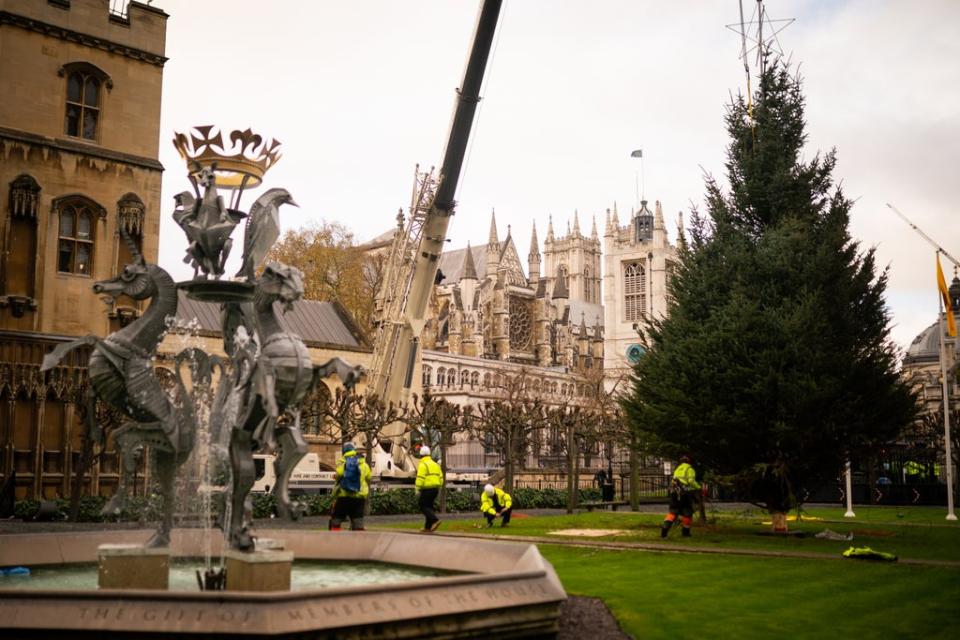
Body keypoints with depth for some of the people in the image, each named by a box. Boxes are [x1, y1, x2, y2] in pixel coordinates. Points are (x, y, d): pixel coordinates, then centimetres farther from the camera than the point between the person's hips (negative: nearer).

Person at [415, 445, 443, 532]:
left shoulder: (422, 464, -10)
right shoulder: (435, 464, 15)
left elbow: (420, 478, -19)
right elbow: (440, 477, 14)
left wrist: (417, 489, -14)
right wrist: (438, 488, 19)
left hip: (427, 489, -8)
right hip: (435, 489, 8)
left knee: (423, 507, -1)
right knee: (429, 506, 14)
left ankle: (435, 520, -18)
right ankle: (428, 527, 12)